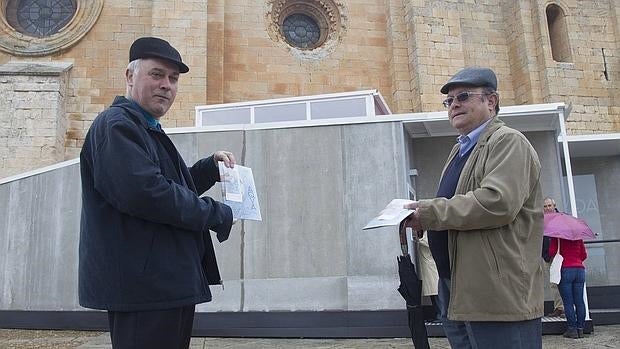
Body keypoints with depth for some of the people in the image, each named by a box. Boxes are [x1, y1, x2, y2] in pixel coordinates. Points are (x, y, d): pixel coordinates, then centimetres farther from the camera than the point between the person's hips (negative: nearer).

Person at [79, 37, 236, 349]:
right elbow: (144, 192, -26)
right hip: (143, 286, -10)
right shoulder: (116, 124, -12)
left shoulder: (148, 130, 21)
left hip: (169, 285, 10)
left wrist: (212, 165, 12)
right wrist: (217, 214, -16)